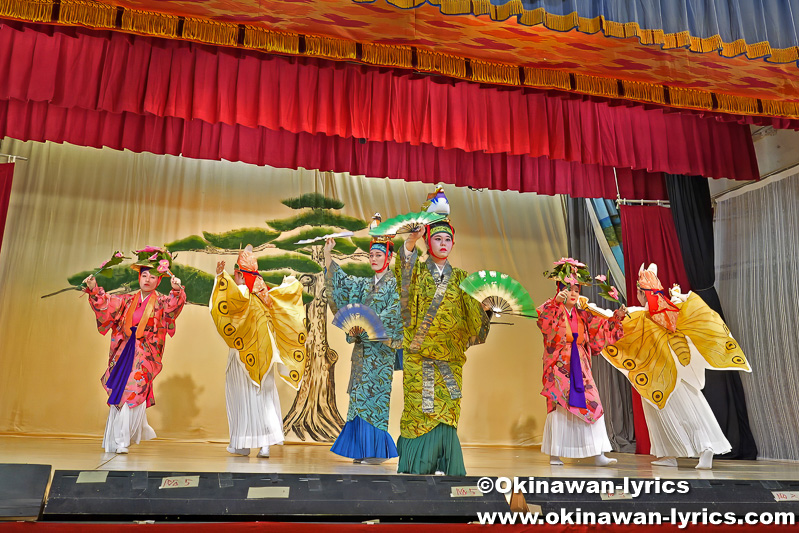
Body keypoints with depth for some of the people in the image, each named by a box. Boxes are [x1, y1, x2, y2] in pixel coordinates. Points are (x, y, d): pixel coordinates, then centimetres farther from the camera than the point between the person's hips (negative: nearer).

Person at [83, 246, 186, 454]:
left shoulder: (161, 302, 2)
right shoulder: (128, 300, 13)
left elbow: (173, 305, -18)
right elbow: (107, 303, 5)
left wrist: (177, 291, -38)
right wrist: (94, 289, -11)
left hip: (145, 355, -4)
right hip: (124, 352, 4)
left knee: (132, 393, -11)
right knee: (119, 393, 4)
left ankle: (122, 441, -2)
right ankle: (115, 441, 19)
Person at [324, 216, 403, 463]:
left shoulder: (395, 285, -1)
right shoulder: (364, 285, 17)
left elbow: (393, 314, -12)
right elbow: (338, 279, 16)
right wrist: (327, 253, 7)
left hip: (380, 347, -6)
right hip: (362, 346, 6)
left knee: (374, 394, -9)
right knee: (360, 395, 5)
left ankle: (377, 451, -2)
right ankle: (362, 450, 12)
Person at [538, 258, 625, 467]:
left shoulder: (583, 315, 14)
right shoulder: (553, 312, -3)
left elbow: (603, 328, 19)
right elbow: (542, 319, -25)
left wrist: (616, 317, 4)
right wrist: (556, 301, -40)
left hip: (580, 366, 5)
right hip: (559, 366, -5)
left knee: (591, 405, -1)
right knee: (558, 406, -4)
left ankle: (598, 454, 4)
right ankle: (555, 454, 7)